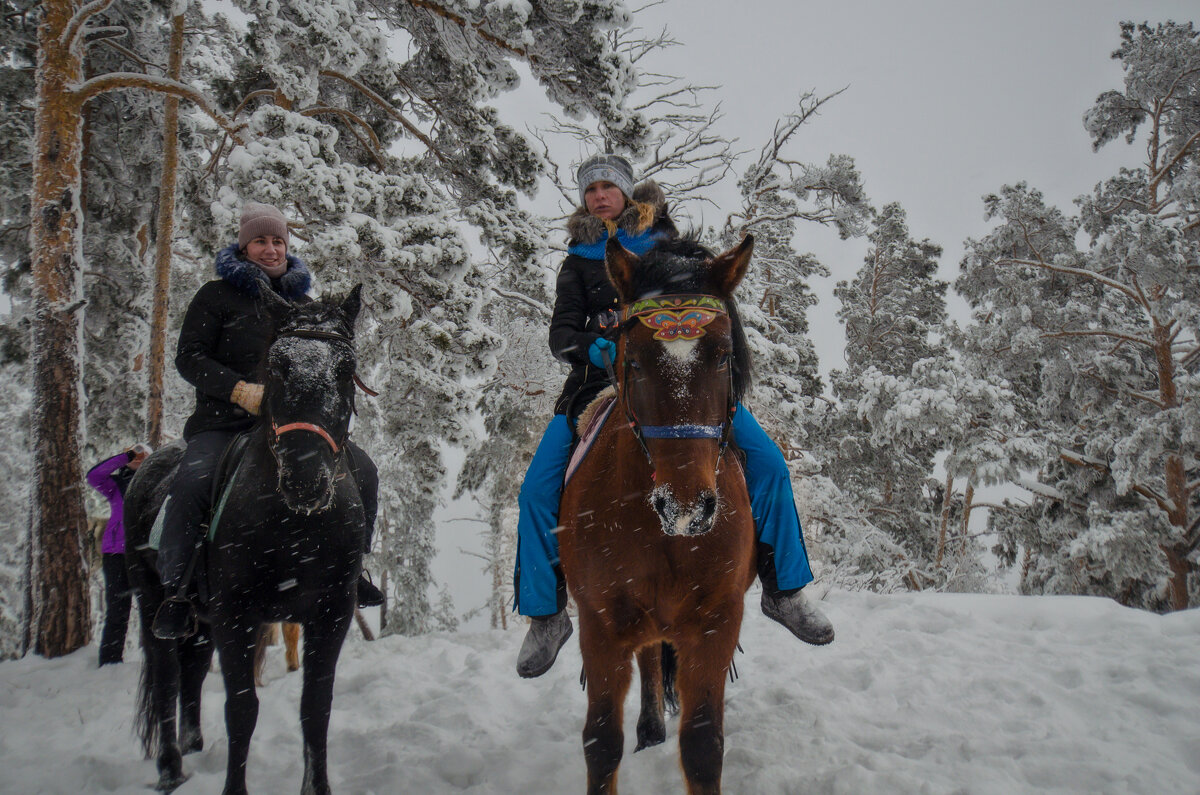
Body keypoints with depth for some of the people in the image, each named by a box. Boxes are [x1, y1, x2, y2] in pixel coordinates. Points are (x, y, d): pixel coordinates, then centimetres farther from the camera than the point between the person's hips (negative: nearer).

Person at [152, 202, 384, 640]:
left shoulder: (301, 302, 18)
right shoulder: (217, 295, 5)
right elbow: (189, 358, -4)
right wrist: (241, 390, -19)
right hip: (224, 421, -4)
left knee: (362, 471, -13)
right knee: (191, 484, -31)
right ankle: (175, 592, -14)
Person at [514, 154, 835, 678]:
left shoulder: (663, 238, 14)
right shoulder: (579, 258, 14)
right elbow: (562, 332, 6)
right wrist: (592, 348, -18)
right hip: (602, 377, 1)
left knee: (767, 461, -14)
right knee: (538, 487, -15)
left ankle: (784, 589, 1)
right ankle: (545, 615, 1)